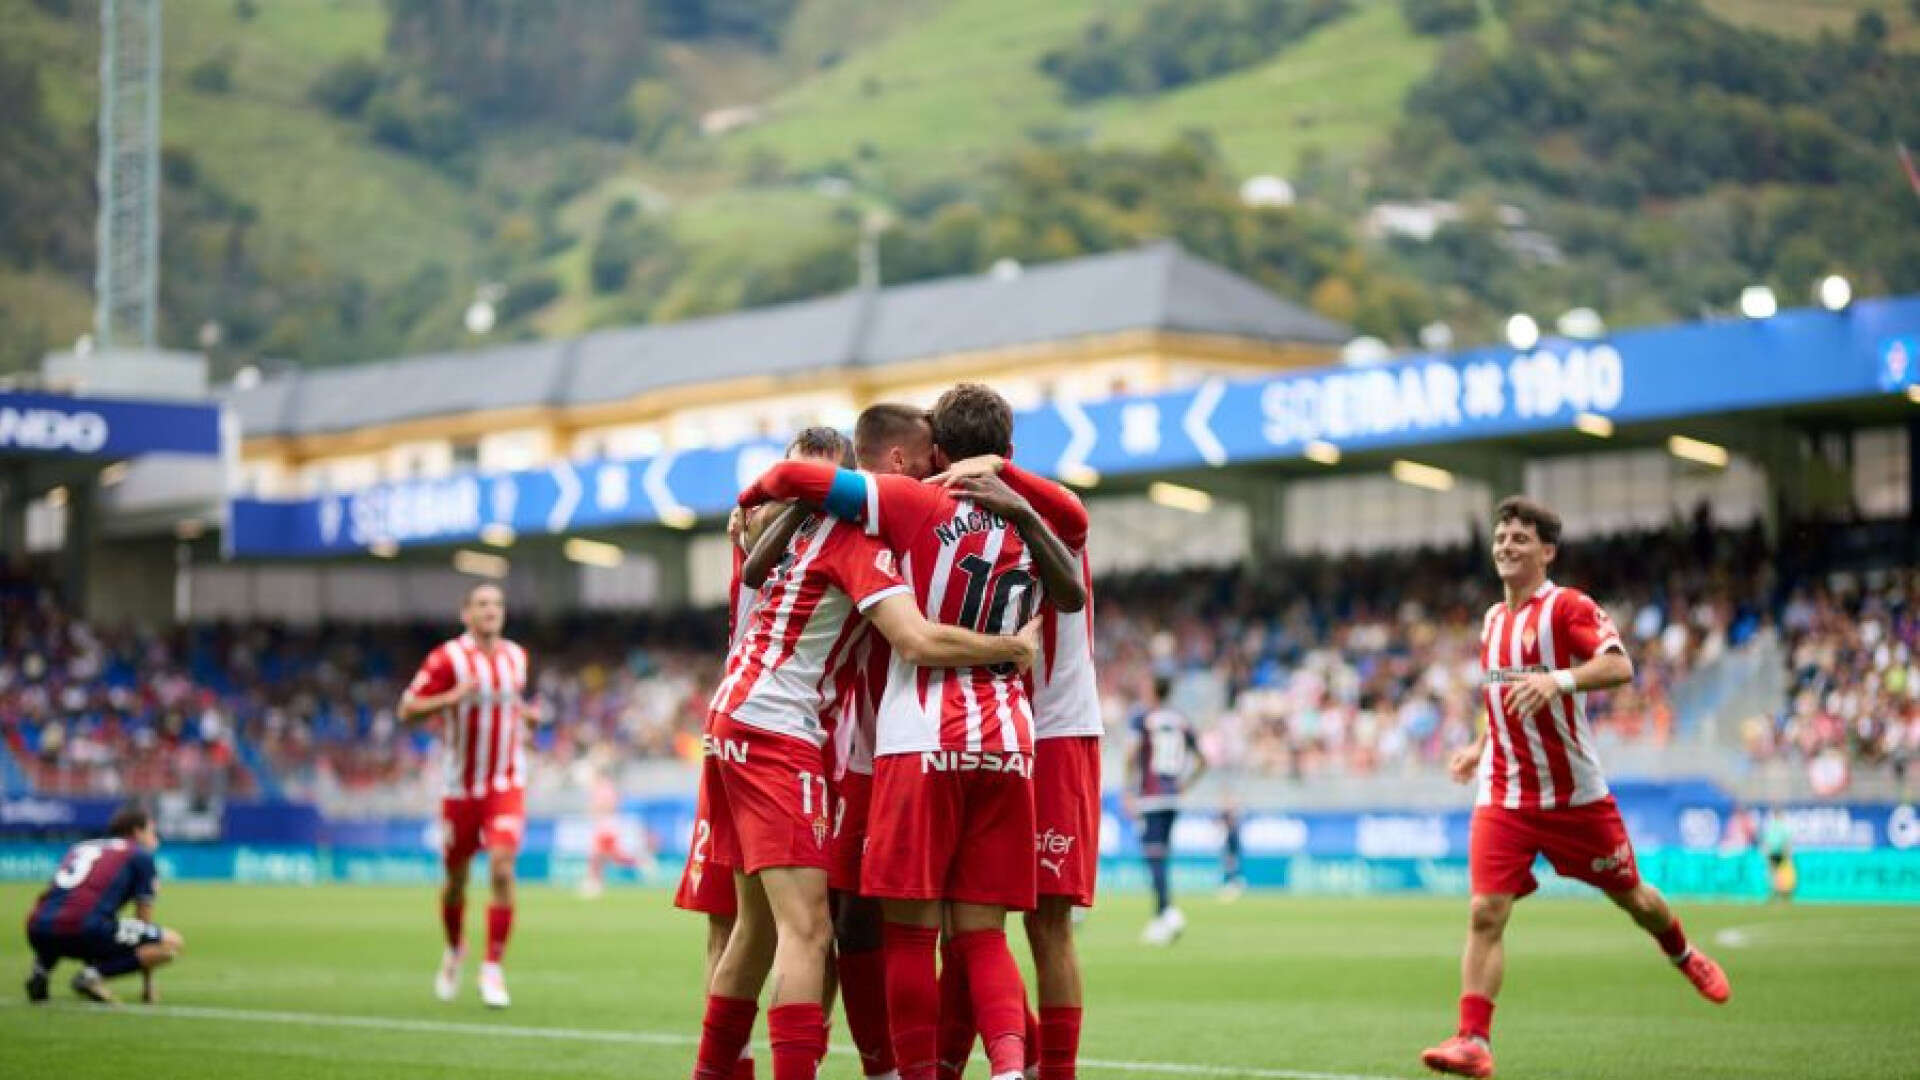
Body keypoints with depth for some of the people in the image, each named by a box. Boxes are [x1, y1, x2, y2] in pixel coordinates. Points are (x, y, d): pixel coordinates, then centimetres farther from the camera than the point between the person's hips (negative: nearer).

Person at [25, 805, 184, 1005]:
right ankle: (94, 973, -15)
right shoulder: (141, 855, 15)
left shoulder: (80, 847, 32)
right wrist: (148, 984, 23)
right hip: (84, 929, -7)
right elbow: (144, 918, 15)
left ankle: (42, 969, 11)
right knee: (173, 943, 2)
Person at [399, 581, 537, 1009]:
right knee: (456, 879, 9)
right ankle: (454, 951, 38)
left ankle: (493, 970, -10)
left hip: (506, 784, 2)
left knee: (502, 870, -15)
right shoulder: (448, 658, -8)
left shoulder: (517, 657, 7)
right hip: (461, 786, -2)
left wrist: (526, 716, 4)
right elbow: (407, 710, -10)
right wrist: (452, 697, -25)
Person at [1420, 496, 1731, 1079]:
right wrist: (1480, 747, 21)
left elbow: (1619, 666, -25)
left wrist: (1557, 680, -39)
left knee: (1631, 896, 13)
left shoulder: (1567, 607, -9)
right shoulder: (1493, 620, 13)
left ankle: (1684, 956, 45)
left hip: (1574, 794, -4)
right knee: (1486, 913, -12)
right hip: (1503, 796, 4)